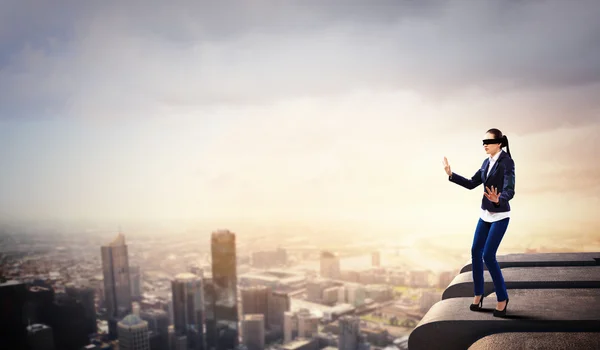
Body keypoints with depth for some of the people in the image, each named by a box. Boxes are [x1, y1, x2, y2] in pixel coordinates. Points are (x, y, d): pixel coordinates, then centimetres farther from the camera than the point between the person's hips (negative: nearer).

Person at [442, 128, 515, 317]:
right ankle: (478, 293, 22)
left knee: (488, 256, -10)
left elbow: (509, 191, -26)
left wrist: (498, 200, -46)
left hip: (500, 216, -7)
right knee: (476, 251, 7)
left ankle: (502, 298, 8)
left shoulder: (507, 162, -17)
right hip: (485, 214, 8)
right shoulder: (487, 162, 6)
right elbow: (472, 184, 12)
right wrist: (451, 174, 5)